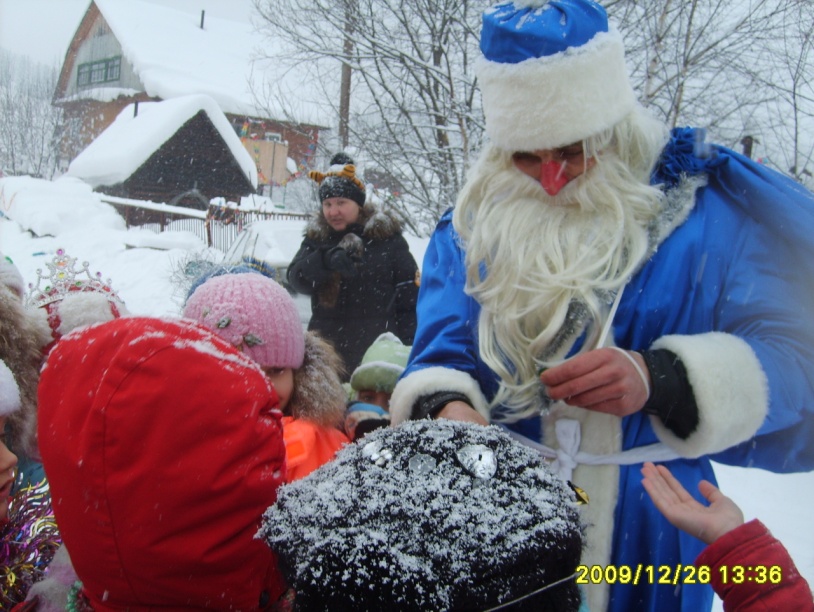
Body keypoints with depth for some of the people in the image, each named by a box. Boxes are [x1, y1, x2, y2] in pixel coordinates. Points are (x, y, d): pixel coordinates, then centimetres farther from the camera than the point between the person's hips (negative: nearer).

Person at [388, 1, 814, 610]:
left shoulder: (709, 203, -7)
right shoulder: (473, 226, 1)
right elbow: (441, 356, -5)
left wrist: (662, 380, -29)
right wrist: (448, 407, -29)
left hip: (650, 533, -1)